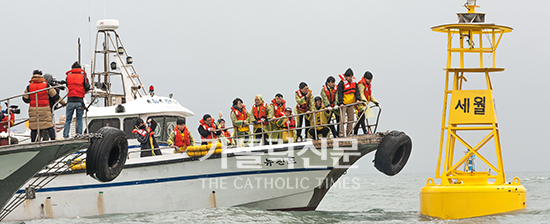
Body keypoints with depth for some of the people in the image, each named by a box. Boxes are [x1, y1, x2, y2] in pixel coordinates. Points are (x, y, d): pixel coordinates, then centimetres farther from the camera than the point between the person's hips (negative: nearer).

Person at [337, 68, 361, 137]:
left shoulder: (354, 83, 7)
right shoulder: (342, 83, -10)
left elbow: (357, 92, 5)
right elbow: (340, 94, -14)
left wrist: (357, 99, -13)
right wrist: (341, 103, -25)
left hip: (351, 104, 6)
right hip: (344, 104, -6)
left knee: (351, 119, 7)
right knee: (342, 119, -12)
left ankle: (349, 133, 14)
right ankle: (341, 133, -13)